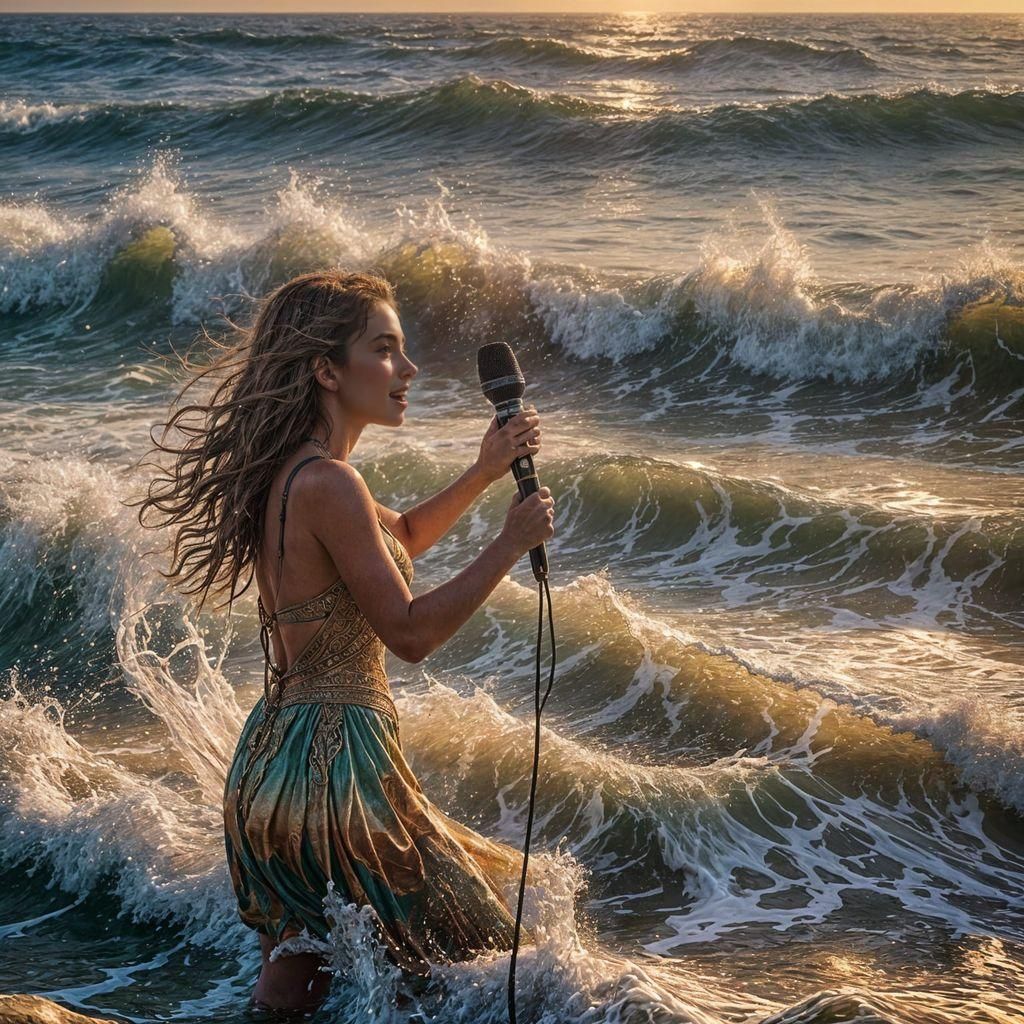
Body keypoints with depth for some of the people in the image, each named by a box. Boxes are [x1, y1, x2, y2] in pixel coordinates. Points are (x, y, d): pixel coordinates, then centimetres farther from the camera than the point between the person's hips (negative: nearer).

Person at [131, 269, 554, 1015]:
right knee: (482, 956, 2)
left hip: (272, 758, 10)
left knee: (294, 992, 21)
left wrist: (485, 473, 18)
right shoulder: (326, 484, -18)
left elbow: (397, 540, 29)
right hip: (335, 757, -10)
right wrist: (510, 546, -10)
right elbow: (409, 633, -17)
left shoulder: (288, 473, 12)